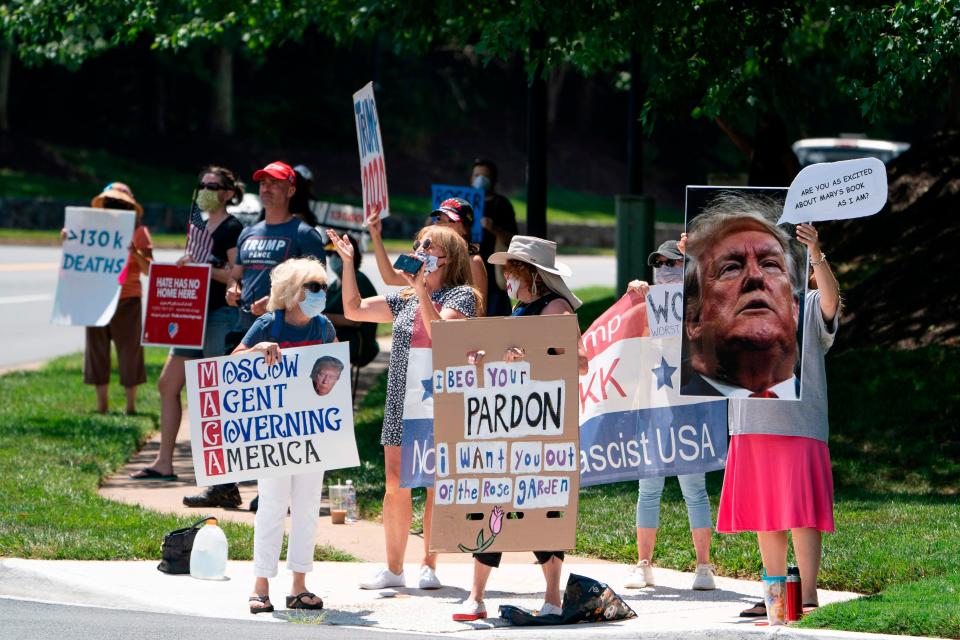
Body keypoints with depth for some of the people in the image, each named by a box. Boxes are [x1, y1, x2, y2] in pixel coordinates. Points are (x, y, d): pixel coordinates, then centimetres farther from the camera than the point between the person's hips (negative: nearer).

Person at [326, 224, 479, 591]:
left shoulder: (461, 296, -1)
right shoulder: (405, 300, 18)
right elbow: (354, 310, 19)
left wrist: (422, 291, -22)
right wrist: (348, 263, 14)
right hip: (401, 401, 5)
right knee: (396, 484, 1)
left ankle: (429, 566, 5)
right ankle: (393, 568, 5)